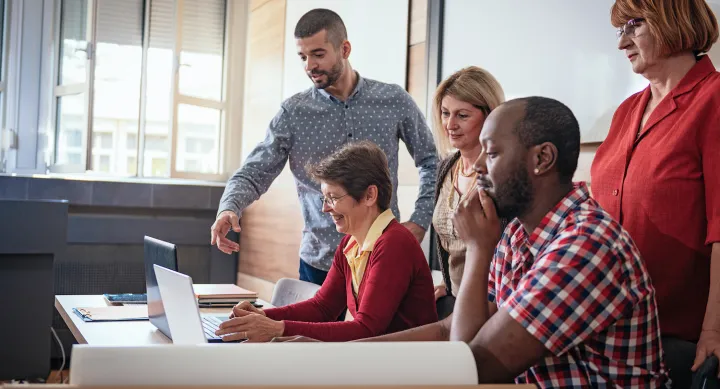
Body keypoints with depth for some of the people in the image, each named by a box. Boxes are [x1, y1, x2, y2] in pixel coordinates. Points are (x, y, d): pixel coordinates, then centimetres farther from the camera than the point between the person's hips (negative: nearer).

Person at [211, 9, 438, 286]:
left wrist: (420, 221, -3)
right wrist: (229, 209, -25)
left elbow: (431, 162, 8)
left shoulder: (394, 101, -1)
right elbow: (253, 174, -4)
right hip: (319, 264, 0)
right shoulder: (293, 113, -2)